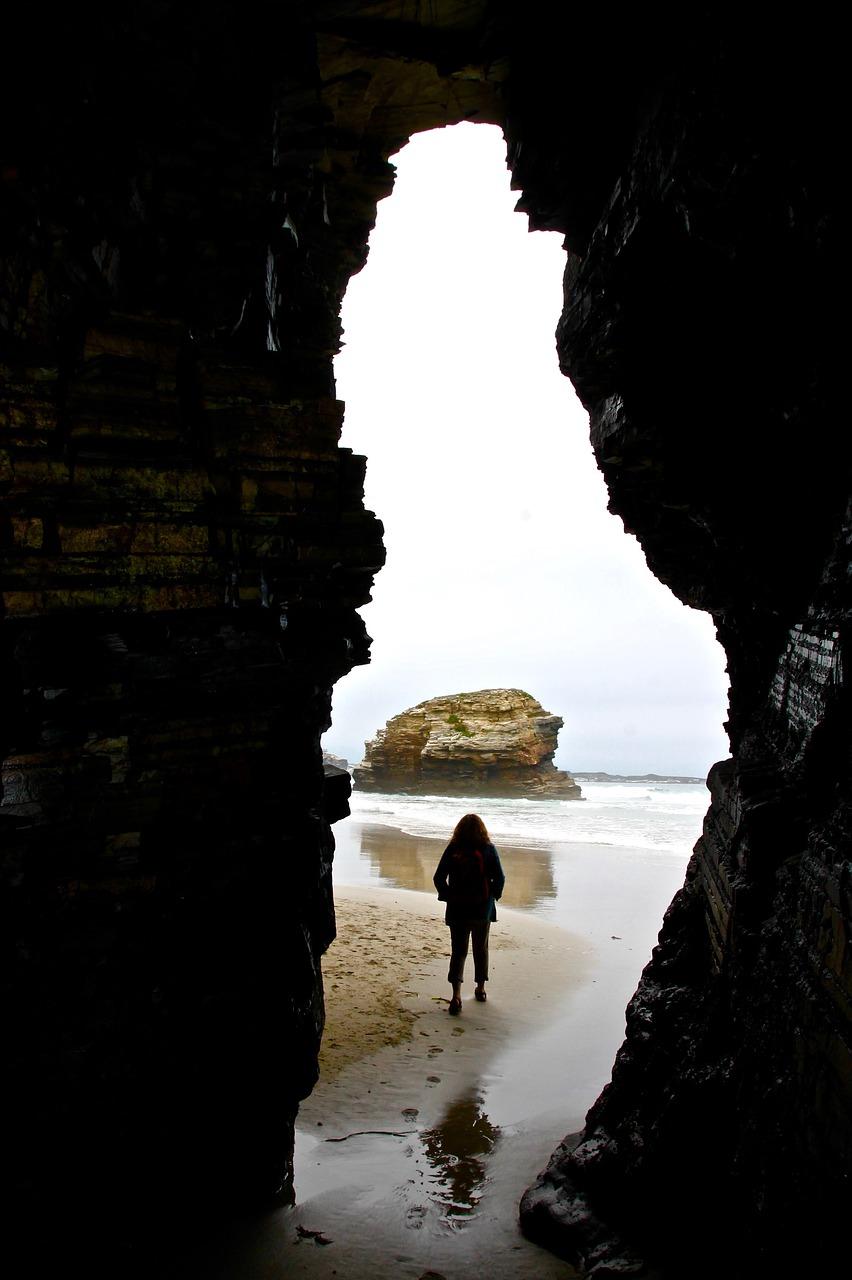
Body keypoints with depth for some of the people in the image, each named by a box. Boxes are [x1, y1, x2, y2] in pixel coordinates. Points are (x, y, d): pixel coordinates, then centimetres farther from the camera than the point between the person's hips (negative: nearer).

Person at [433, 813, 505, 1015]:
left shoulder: (452, 849, -4)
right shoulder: (488, 849, -4)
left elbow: (438, 878, -6)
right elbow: (500, 878, -7)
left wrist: (449, 896, 7)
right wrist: (492, 896, 8)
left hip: (457, 908, 0)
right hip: (483, 909, 0)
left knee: (459, 950, 2)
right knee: (481, 949, 18)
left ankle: (456, 994, -14)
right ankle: (480, 988, 29)